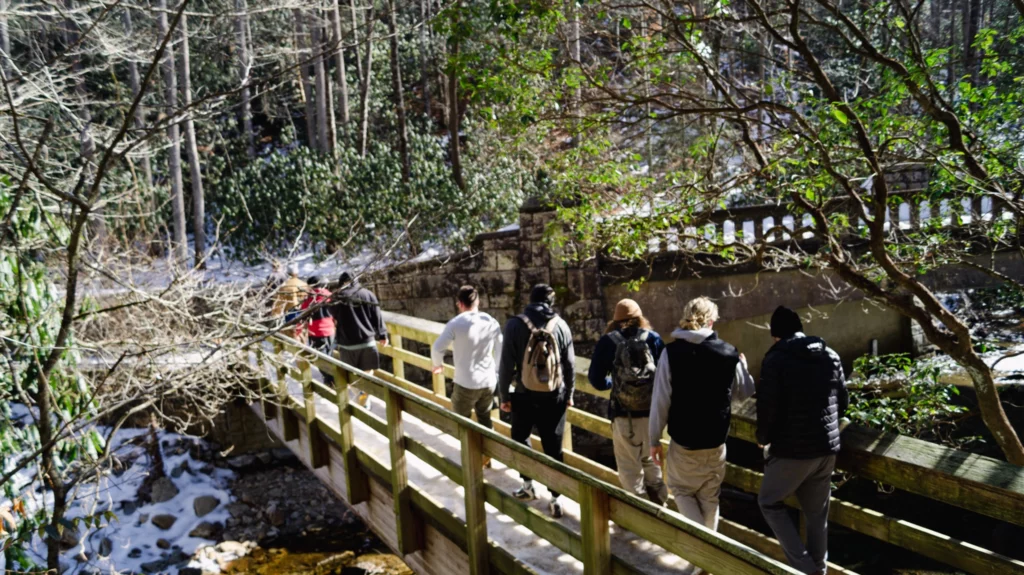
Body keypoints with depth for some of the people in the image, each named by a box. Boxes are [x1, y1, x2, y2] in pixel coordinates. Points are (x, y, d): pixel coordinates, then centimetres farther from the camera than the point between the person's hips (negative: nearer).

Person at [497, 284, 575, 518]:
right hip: (555, 397, 1)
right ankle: (555, 499, 9)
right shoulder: (560, 325, -3)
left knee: (520, 438, 22)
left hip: (525, 396, -1)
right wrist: (569, 394, 15)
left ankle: (528, 485, 29)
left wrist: (504, 395, 4)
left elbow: (507, 364, -7)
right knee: (553, 447, 8)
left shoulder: (515, 324, -8)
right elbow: (570, 364, 2)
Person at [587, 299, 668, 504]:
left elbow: (597, 381, -2)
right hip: (651, 412, 3)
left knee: (630, 468, 9)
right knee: (650, 461, 23)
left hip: (623, 414, -3)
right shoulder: (653, 338, 1)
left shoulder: (607, 341, -2)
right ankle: (659, 507, 28)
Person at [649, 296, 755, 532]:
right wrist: (743, 366, 27)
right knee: (709, 496, 19)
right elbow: (743, 393, 8)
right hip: (716, 440, 2)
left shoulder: (671, 352, -12)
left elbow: (661, 400, -12)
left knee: (682, 489, 17)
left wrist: (654, 439, -2)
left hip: (683, 439, -2)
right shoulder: (729, 353, -6)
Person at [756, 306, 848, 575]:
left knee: (769, 503, 13)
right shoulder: (831, 356, 6)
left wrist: (763, 438, 3)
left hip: (792, 449, -6)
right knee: (817, 513, 18)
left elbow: (768, 407, -15)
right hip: (827, 447, 6)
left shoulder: (775, 359, -13)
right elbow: (843, 402, 11)